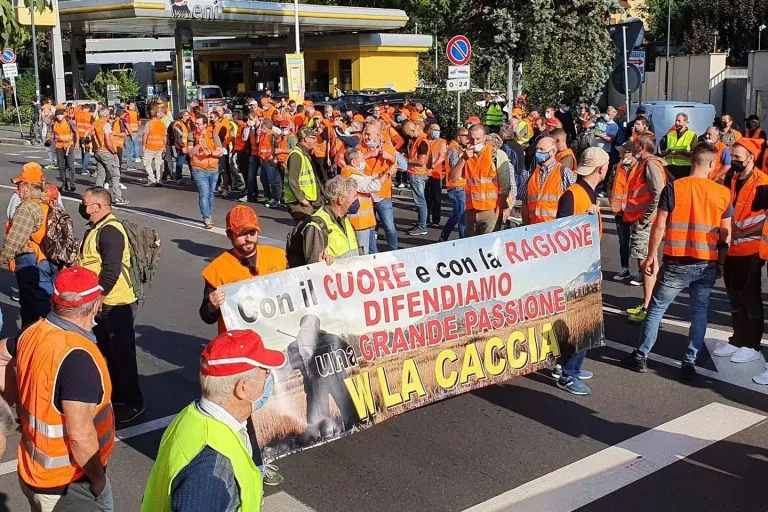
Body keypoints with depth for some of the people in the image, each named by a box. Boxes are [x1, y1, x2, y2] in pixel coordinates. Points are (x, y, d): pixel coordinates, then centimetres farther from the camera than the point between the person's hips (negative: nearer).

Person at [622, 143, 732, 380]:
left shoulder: (674, 188, -8)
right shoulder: (723, 193, -1)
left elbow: (659, 226, -8)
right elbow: (726, 234, 3)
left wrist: (651, 256, 2)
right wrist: (721, 264, 14)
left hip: (677, 263, -2)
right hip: (707, 265, 2)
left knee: (656, 309, 9)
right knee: (700, 313, 13)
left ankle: (641, 357, 14)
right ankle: (689, 363, 14)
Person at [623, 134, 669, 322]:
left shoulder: (651, 164, -13)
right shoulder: (643, 164, 18)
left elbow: (658, 194, -23)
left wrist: (645, 218, -20)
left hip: (645, 223, -10)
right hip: (638, 221, 10)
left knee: (647, 264, -8)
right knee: (645, 263, 14)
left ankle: (648, 308, -7)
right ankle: (646, 305, 22)